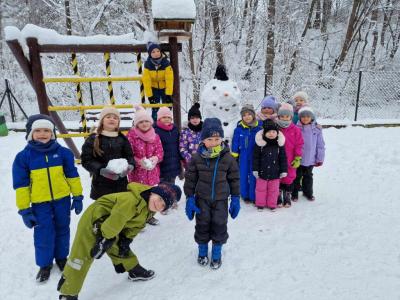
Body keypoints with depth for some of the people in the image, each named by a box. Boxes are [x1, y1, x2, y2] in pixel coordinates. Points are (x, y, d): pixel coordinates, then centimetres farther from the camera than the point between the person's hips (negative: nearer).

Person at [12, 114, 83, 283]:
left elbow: (72, 175, 3)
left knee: (62, 230, 15)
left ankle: (61, 258, 36)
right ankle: (45, 265, 27)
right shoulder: (23, 157, -6)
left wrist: (77, 197, 3)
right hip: (40, 204, -1)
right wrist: (24, 210, -4)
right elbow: (21, 185, -3)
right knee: (43, 234, 5)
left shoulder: (63, 152, -3)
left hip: (62, 200, 1)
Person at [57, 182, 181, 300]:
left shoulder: (148, 211, -3)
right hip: (93, 221, -8)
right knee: (81, 257, -3)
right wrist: (104, 239, -22)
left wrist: (126, 240, 1)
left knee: (119, 248, 21)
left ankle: (134, 270, 41)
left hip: (111, 224, 8)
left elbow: (136, 225, 8)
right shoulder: (132, 200, -35)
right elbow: (115, 222, -31)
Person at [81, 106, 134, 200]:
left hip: (121, 184, 4)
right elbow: (86, 160, -8)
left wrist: (130, 166, -14)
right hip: (101, 185, -3)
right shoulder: (93, 139, -4)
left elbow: (129, 156, 10)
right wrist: (101, 170, -25)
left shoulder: (122, 138, 6)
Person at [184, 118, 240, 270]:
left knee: (220, 226, 7)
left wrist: (235, 199, 0)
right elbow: (190, 179, -3)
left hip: (221, 199, 0)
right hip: (202, 199, 0)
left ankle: (217, 253, 30)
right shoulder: (197, 158, -11)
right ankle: (202, 251, 35)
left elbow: (234, 179, 0)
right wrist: (189, 199, -4)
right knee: (202, 225, 12)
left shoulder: (228, 158, -9)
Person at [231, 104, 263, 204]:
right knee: (243, 176, 9)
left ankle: (253, 196, 19)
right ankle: (245, 195, 25)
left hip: (255, 156, -1)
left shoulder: (260, 126, -6)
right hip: (243, 156, 1)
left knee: (254, 176, 6)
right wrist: (234, 155, 3)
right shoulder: (239, 128, -4)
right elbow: (235, 142, 3)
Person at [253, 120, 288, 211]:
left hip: (275, 172, 1)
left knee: (273, 189, 12)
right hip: (262, 172, -1)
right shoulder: (260, 143, -10)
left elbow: (283, 158, 2)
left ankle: (272, 204, 28)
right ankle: (260, 204, 27)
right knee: (261, 188, 12)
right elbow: (255, 157, -4)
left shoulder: (279, 143, -5)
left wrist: (284, 170, 1)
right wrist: (255, 169, -5)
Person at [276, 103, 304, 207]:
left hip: (290, 161, 1)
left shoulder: (296, 130, -3)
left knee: (289, 178, 11)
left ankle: (287, 197, 28)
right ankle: (278, 197, 24)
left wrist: (298, 158, -3)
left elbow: (299, 144, 0)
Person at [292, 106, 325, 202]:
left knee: (308, 176, 20)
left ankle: (308, 192, 36)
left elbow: (320, 145, 1)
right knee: (297, 176, 11)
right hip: (298, 159, -2)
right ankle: (294, 193, 25)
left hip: (310, 159, 2)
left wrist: (320, 158, 2)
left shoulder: (317, 129, -4)